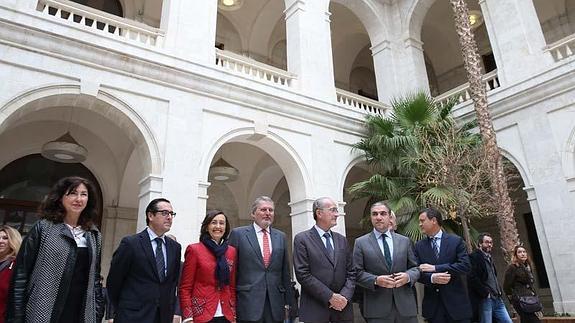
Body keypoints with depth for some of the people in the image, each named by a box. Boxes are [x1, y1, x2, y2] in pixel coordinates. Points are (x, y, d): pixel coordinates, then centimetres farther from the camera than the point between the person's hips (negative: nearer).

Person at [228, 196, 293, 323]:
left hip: (276, 303, 3)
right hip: (248, 303, -3)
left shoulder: (281, 236, 10)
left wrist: (288, 300, 10)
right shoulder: (238, 234, 0)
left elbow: (285, 272, 12)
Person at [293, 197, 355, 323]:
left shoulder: (342, 240, 10)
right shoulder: (302, 239, -6)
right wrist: (330, 296, -14)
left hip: (342, 308, 4)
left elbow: (351, 272, 8)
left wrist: (345, 296, -7)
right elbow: (302, 274, -12)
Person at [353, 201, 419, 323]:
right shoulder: (360, 243, 2)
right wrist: (375, 280, -17)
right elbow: (357, 272, -2)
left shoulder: (405, 241, 10)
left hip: (405, 305, 3)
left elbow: (415, 268, 11)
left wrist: (408, 276, -10)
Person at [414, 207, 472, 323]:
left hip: (456, 301, -2)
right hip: (432, 305, 2)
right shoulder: (419, 246, 6)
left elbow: (465, 265, -11)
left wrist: (435, 268, -15)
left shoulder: (456, 241, 0)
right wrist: (432, 278, -21)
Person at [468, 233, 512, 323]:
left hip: (497, 299, 8)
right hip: (484, 300, -8)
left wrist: (499, 291, 12)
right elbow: (472, 278, -18)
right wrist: (485, 293, -16)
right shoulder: (474, 257, -8)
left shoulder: (489, 258, 20)